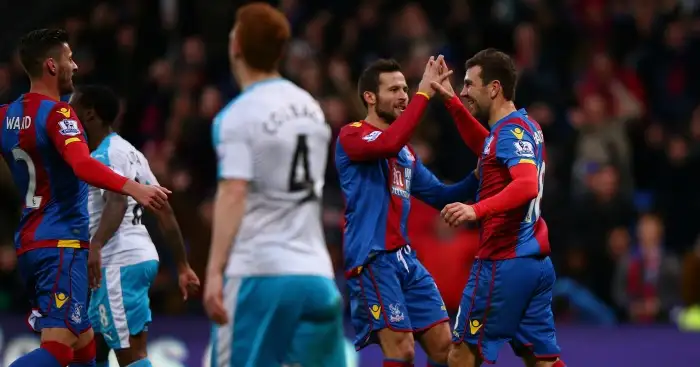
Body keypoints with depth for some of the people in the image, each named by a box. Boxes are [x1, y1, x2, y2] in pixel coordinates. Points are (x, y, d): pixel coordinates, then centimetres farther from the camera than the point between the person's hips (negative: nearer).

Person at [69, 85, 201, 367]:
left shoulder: (104, 155, -11)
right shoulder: (128, 152, 19)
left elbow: (118, 201, -31)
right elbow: (164, 211, 19)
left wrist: (96, 247, -45)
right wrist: (183, 266, 22)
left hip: (120, 264, -10)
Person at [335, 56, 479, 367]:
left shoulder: (406, 153, 19)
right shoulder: (351, 136, -5)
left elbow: (440, 196, 23)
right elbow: (388, 143, -26)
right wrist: (424, 93, -23)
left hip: (406, 259, 8)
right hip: (372, 260, -8)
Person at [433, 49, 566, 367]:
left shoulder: (512, 130, -13)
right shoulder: (524, 126, 14)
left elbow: (527, 184, -29)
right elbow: (485, 147, 36)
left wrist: (477, 209, -42)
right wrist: (452, 102, 27)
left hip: (503, 265, -9)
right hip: (536, 263, 9)